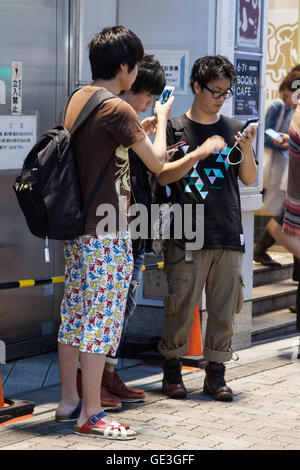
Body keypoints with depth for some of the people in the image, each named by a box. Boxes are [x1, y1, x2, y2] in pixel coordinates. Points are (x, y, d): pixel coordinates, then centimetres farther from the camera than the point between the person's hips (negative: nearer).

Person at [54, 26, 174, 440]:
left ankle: (69, 402, 21)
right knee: (101, 320, -4)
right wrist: (161, 120, 7)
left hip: (77, 227, 9)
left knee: (74, 316, 13)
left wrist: (141, 128, 23)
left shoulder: (78, 99, 10)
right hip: (106, 234, -9)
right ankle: (91, 415, 1)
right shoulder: (117, 110, -16)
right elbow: (157, 162, -9)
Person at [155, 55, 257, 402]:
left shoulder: (233, 129, 12)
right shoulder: (176, 129, 4)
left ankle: (215, 373, 14)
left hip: (228, 235, 3)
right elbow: (162, 176, -5)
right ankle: (172, 369, 13)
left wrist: (247, 150, -7)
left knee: (224, 308, 4)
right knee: (180, 307, -3)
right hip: (187, 236, -3)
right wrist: (201, 152, -15)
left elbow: (249, 179, 12)